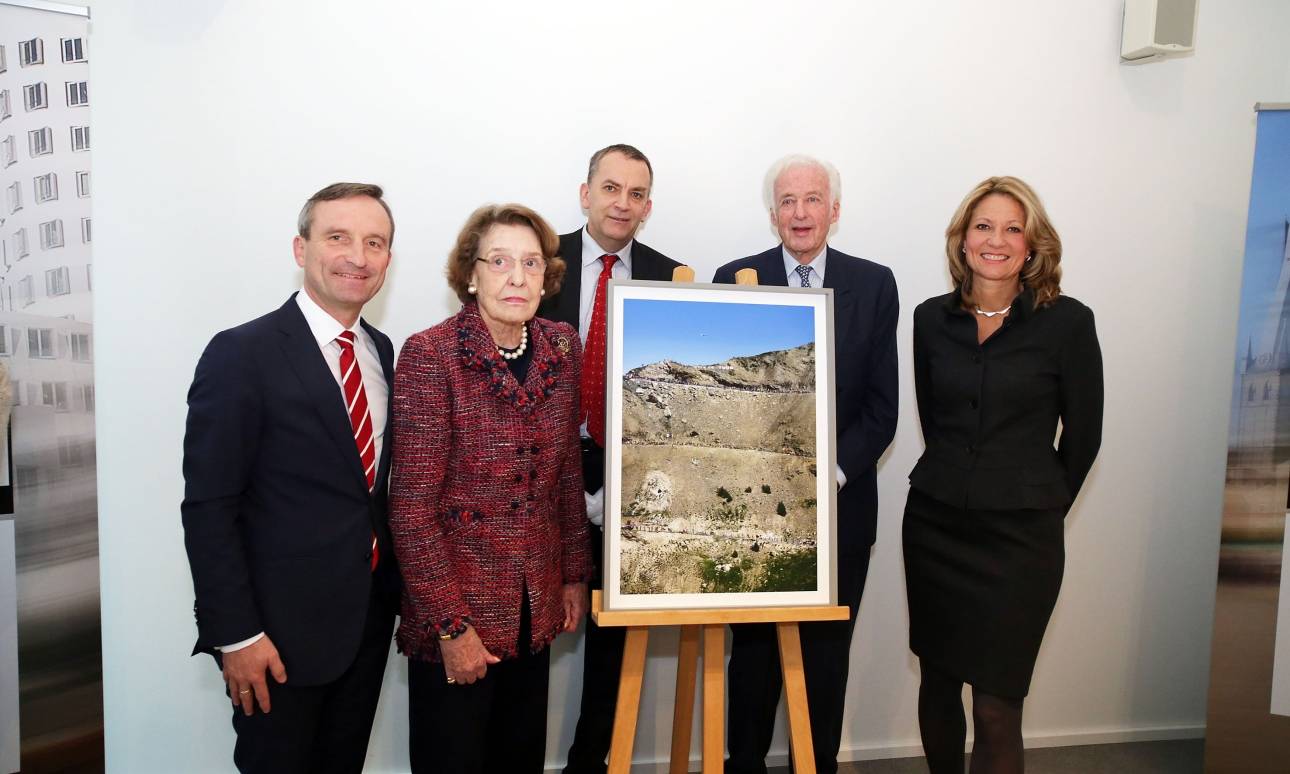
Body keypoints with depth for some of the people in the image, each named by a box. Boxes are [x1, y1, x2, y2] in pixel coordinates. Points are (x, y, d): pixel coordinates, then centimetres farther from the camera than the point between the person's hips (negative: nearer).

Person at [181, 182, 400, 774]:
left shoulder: (381, 351, 6)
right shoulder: (243, 354, -15)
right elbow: (208, 508, -15)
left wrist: (394, 592, 10)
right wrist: (234, 634, -16)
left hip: (370, 619, 6)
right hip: (283, 628, -6)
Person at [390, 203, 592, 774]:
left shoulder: (562, 347, 1)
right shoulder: (430, 354, -15)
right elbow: (411, 506, -15)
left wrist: (574, 574, 9)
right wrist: (451, 625, -15)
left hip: (535, 603, 5)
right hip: (456, 605, -5)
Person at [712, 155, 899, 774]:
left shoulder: (874, 284, 4)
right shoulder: (735, 279, 1)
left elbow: (881, 406, 1)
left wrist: (832, 473, -12)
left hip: (841, 506, 1)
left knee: (826, 657, 11)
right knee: (754, 652, 10)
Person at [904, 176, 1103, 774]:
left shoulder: (1068, 322, -6)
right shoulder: (932, 319, 3)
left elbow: (1082, 436, 1)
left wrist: (1041, 505, 9)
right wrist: (961, 487, 12)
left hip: (1020, 537, -3)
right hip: (934, 525, 3)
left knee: (995, 704, -1)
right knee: (937, 680, 14)